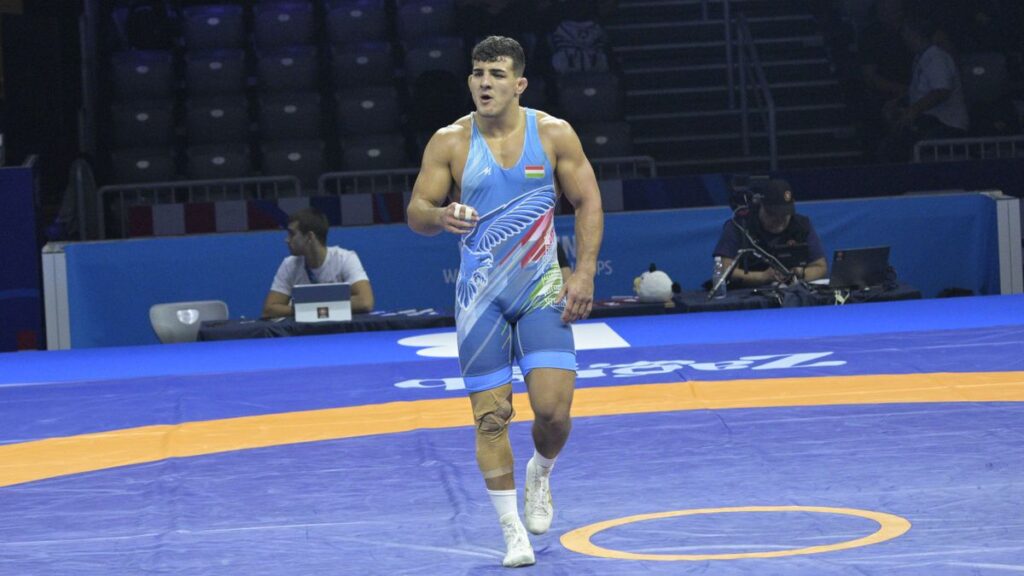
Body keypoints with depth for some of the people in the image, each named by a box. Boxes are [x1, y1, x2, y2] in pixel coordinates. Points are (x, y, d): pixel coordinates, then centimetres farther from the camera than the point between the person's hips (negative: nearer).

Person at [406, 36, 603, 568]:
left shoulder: (554, 135, -3)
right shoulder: (449, 142, -4)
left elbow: (588, 204, 2)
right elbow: (416, 212, -2)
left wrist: (584, 273, -7)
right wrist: (442, 215, -26)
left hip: (541, 286, 0)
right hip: (481, 293, 0)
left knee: (553, 408, -11)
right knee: (491, 415, -2)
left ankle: (539, 475, 24)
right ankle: (511, 530, 10)